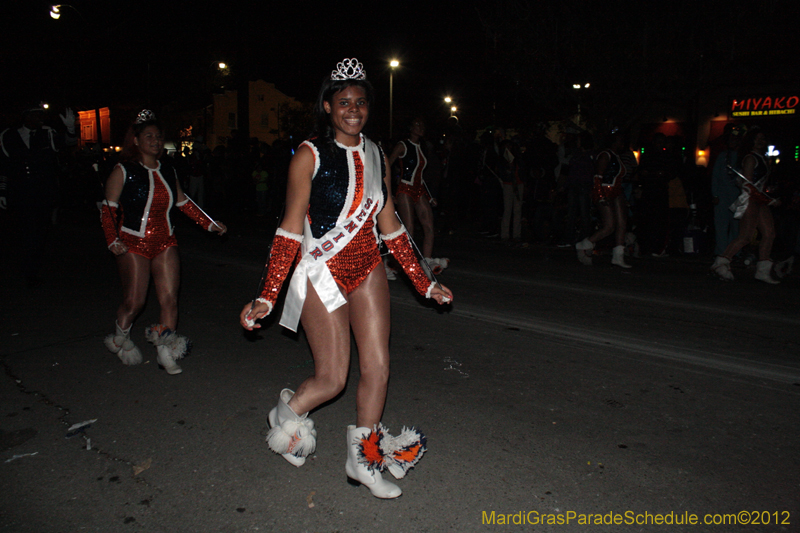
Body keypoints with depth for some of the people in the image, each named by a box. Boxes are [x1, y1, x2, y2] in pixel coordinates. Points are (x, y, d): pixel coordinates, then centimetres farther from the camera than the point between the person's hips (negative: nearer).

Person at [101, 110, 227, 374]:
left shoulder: (168, 170, 10)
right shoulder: (123, 171, -3)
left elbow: (183, 202, 19)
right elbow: (108, 208, -2)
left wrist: (210, 224, 15)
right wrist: (113, 240, -13)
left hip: (165, 243, 4)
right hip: (133, 244, -4)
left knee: (169, 298, -4)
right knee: (134, 301, -2)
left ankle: (165, 351, 9)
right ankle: (120, 339, 29)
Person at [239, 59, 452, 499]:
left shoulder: (377, 157, 7)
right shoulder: (310, 155, -8)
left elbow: (389, 225, 11)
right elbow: (291, 227, -10)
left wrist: (424, 284, 11)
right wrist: (267, 297, -16)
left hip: (367, 270, 5)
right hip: (322, 273, -5)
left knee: (377, 368, 4)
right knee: (331, 379, -1)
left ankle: (363, 460, 25)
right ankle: (287, 412, 34)